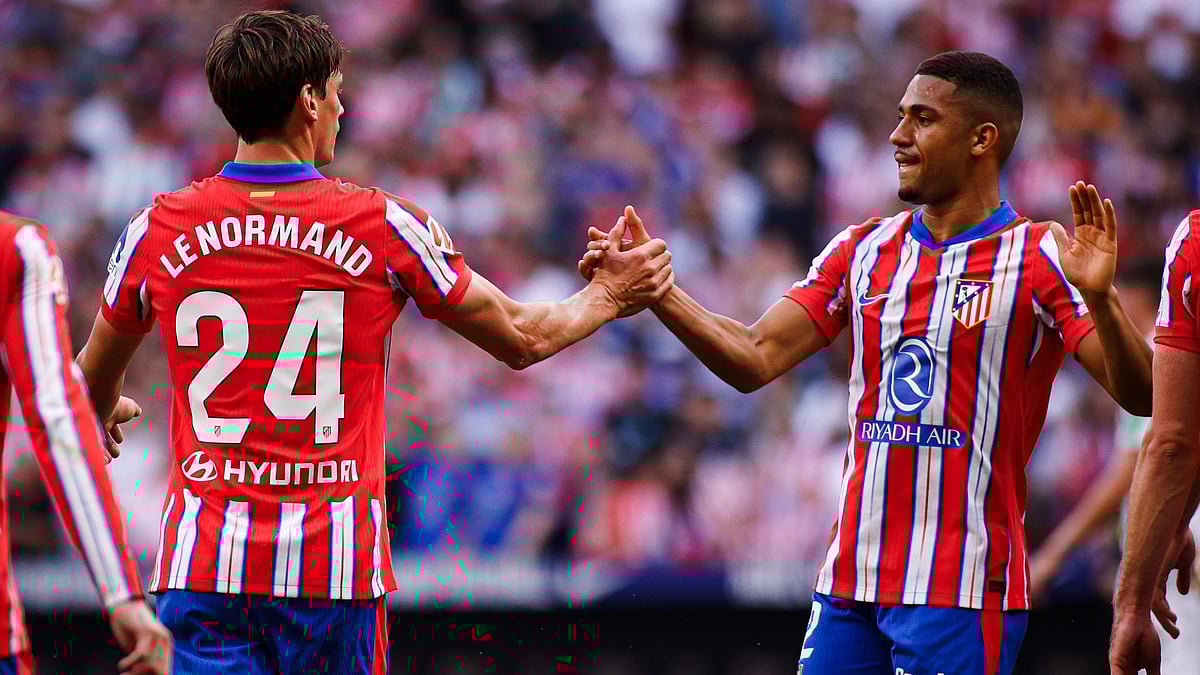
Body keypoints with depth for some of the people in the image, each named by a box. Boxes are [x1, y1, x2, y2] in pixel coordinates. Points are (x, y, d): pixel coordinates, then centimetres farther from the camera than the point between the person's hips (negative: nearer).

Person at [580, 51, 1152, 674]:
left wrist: (1098, 298, -31)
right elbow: (756, 359, 8)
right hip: (848, 583, 6)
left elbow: (1139, 397, -13)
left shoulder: (1038, 257, -4)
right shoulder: (863, 250, 13)